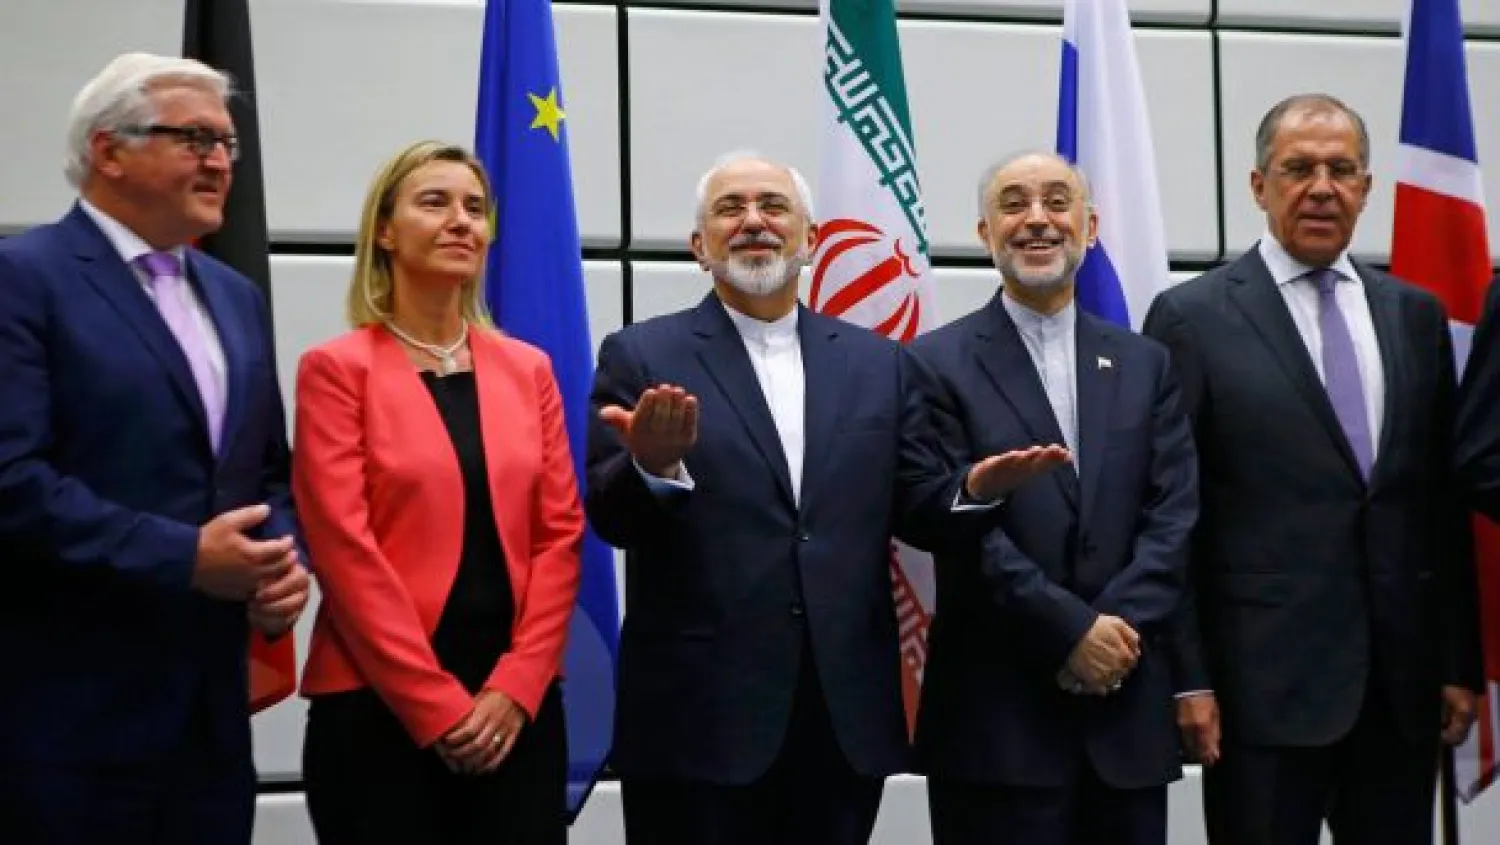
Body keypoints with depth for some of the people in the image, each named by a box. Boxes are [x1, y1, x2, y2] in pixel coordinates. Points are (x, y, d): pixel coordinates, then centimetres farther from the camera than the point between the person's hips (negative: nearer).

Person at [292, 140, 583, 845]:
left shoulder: (528, 369, 11)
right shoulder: (337, 368, -2)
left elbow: (559, 532, 6)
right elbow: (345, 548, -9)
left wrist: (516, 685, -6)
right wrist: (438, 705, -13)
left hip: (516, 706, 4)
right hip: (379, 708, -4)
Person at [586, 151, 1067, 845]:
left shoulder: (878, 362, 11)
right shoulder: (641, 356, 2)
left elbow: (916, 510, 9)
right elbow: (611, 520, -6)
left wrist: (977, 487, -12)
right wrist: (653, 465, -27)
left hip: (849, 719, 3)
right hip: (699, 717, -3)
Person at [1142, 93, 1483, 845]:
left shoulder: (1415, 316, 12)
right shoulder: (1192, 319, -2)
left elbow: (1444, 501, 12)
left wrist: (1461, 662, 8)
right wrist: (1187, 676, -9)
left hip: (1403, 678, 4)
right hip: (1264, 677, -4)